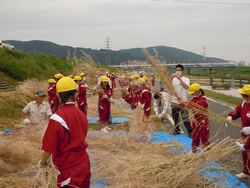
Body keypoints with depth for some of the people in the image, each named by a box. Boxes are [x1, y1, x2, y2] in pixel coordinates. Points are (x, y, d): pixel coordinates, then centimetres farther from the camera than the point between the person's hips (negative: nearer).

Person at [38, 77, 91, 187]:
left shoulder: (57, 118, -20)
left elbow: (49, 146, -16)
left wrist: (42, 162, 0)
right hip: (84, 162, 6)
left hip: (69, 168, -6)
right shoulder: (81, 114, -2)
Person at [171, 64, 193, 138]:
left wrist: (179, 78, -21)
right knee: (175, 118, 12)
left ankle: (190, 132, 4)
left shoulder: (186, 79, 1)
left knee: (185, 118, -5)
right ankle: (177, 130, 26)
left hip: (182, 101, -4)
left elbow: (186, 87, -19)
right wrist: (171, 79, -14)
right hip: (174, 102, 4)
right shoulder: (174, 79, 10)